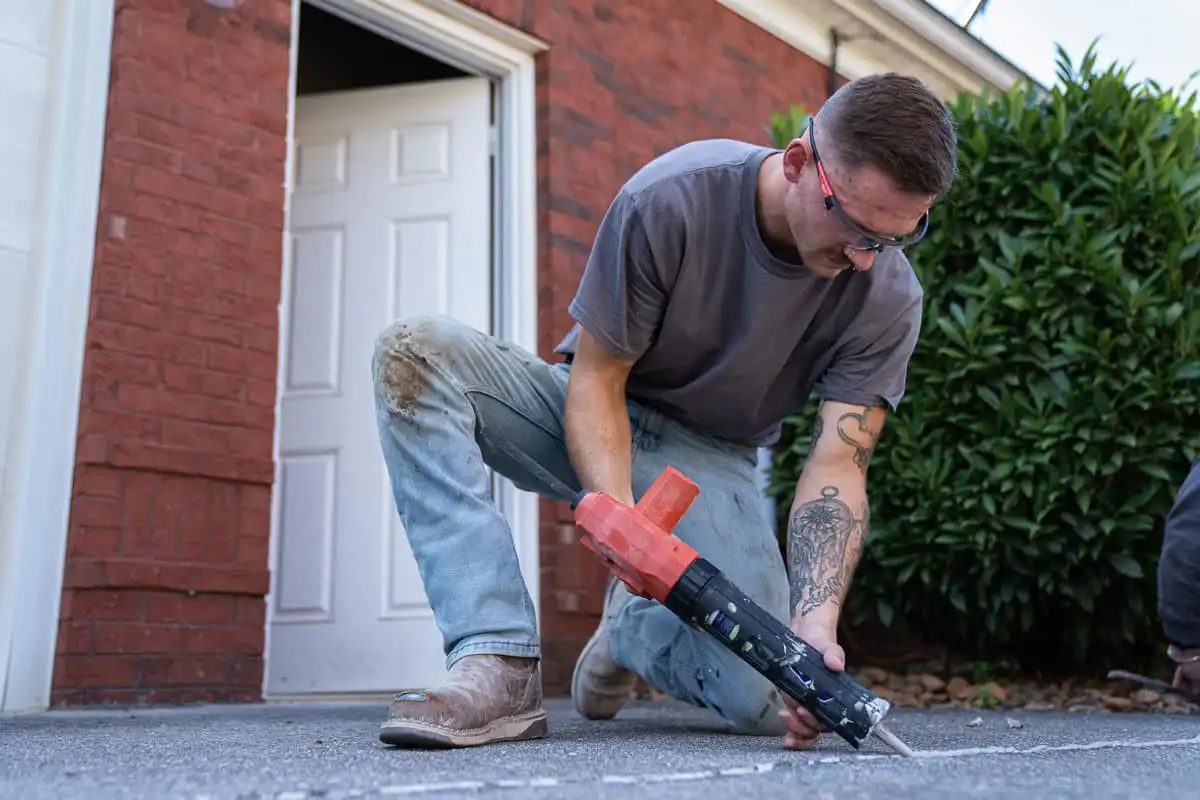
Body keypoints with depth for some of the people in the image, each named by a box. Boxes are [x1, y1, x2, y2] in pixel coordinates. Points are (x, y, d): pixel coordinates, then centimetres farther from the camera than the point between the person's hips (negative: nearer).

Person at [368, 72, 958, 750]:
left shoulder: (888, 297, -17)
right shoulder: (672, 199, -24)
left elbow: (838, 467, -20)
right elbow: (595, 377, -18)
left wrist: (815, 622, -37)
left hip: (710, 459, 1)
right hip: (594, 425, 0)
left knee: (769, 698, -23)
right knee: (414, 354, -29)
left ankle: (634, 624, 14)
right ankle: (500, 666, -30)